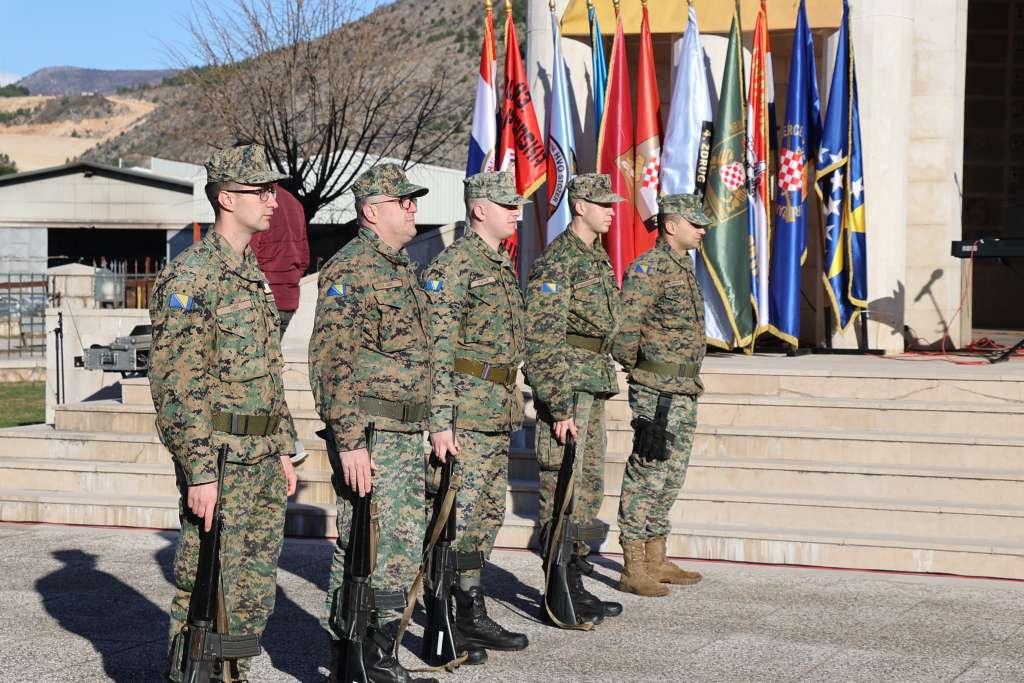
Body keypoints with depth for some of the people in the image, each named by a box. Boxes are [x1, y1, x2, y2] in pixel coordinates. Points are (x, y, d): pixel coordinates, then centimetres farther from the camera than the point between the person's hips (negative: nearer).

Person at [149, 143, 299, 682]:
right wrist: (198, 472, -22)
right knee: (208, 594, -4)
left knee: (255, 595, 13)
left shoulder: (252, 274, 16)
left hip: (262, 460, 9)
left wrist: (283, 451, 19)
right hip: (220, 459, -9)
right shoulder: (190, 276, -14)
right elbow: (176, 385, -18)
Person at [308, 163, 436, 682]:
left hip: (407, 435, 9)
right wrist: (351, 441, -23)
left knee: (403, 547, 11)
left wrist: (428, 426, 22)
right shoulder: (348, 271, -13)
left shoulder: (404, 269, 17)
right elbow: (331, 362, -19)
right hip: (370, 434, -9)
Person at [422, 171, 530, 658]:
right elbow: (438, 349, -17)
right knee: (465, 513, -6)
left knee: (489, 512, 12)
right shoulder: (452, 266, -12)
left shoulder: (503, 266, 17)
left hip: (499, 411, 10)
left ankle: (463, 613, 18)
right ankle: (470, 615, -1)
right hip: (468, 409, -10)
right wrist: (440, 420, -21)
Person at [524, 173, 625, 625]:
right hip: (565, 385, -10)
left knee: (589, 485, 12)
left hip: (595, 385, 10)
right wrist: (559, 406, -21)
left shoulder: (599, 258, 16)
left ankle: (573, 578, 19)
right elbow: (543, 342, -18)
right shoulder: (556, 261, -13)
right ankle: (562, 595, -3)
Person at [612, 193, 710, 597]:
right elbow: (625, 325, -20)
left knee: (671, 477, 13)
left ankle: (656, 562, 20)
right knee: (647, 475, -8)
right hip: (657, 391, -10)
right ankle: (633, 570, -5)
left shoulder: (685, 268, 16)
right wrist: (635, 367, -8)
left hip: (684, 392, 10)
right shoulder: (648, 268, -14)